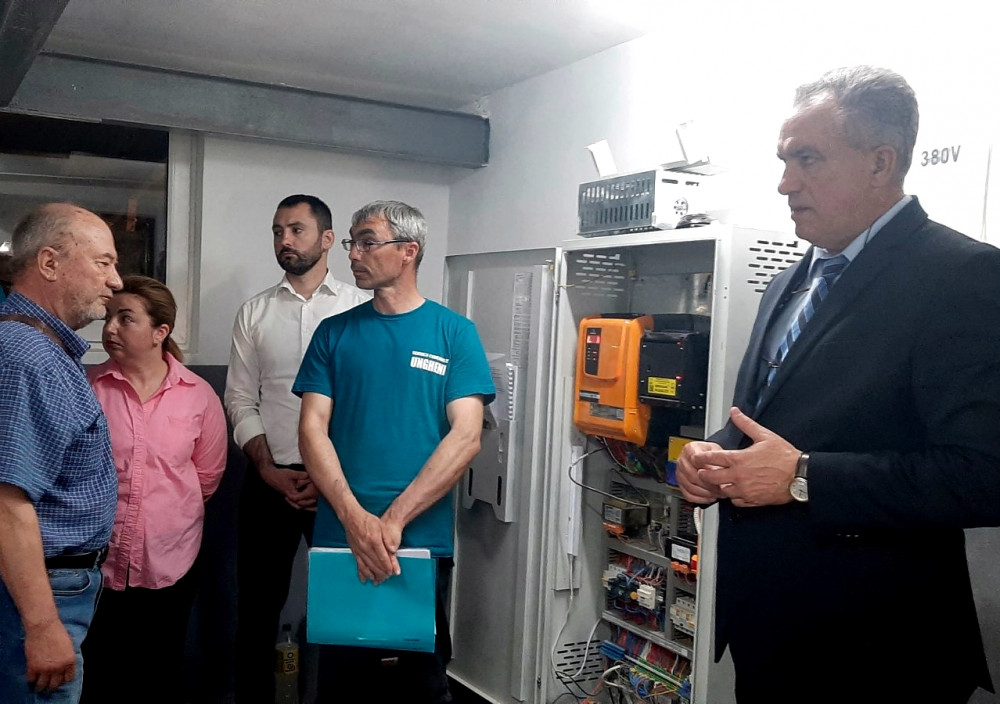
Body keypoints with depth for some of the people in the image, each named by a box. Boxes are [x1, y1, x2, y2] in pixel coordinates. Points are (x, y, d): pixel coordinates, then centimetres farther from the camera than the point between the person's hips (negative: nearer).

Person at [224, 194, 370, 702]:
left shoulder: (362, 308, 0)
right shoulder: (254, 313, 7)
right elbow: (241, 401, 5)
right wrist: (270, 471, -7)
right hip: (270, 479, 2)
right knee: (258, 603, 9)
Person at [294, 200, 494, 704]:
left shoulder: (454, 332, 0)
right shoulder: (334, 333, 6)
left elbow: (465, 437, -8)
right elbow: (312, 429, -2)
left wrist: (393, 520, -16)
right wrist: (356, 520, -16)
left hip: (423, 542, -2)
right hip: (339, 540, 2)